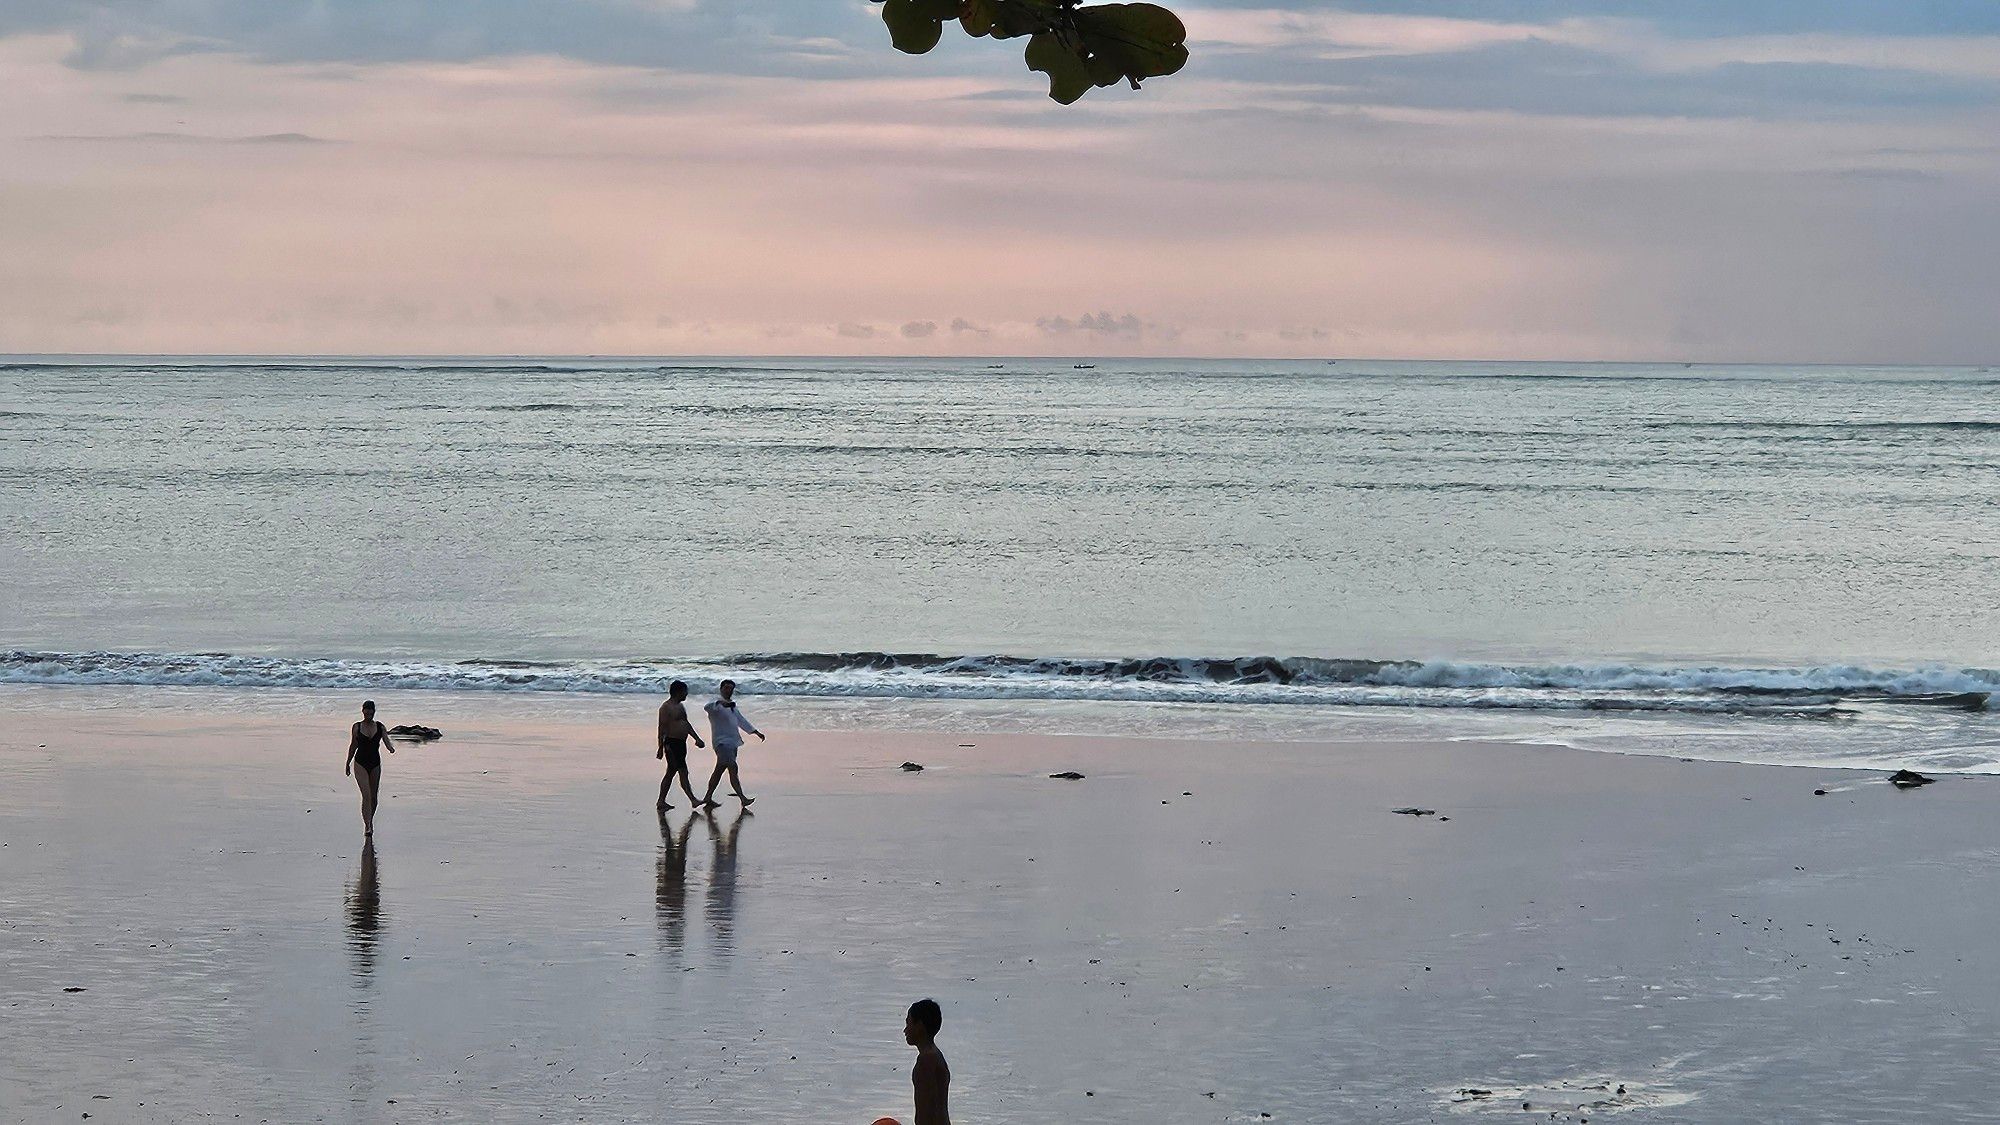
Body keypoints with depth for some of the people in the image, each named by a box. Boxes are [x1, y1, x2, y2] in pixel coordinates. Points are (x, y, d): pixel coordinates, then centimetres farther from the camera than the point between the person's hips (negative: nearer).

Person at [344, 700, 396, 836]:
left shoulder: (380, 728, 1)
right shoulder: (356, 727, -1)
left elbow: (387, 742, -9)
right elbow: (353, 746, 8)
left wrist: (391, 748, -32)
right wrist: (348, 764, 14)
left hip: (375, 764, 3)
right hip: (360, 764, -3)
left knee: (374, 796, 10)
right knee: (366, 795, -16)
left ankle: (370, 821, 31)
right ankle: (367, 826, -17)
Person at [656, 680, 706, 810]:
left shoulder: (680, 706, 18)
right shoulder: (666, 707, -11)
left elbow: (686, 724, 26)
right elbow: (662, 727, -15)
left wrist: (697, 739, 20)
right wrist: (662, 747, -18)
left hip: (681, 743, 10)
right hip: (672, 743, -10)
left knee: (671, 773, 12)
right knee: (683, 772, -10)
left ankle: (661, 802, 17)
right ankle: (693, 800, -11)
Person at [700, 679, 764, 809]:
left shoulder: (732, 705, 18)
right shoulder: (717, 704, -9)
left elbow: (741, 720, 28)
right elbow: (708, 707, -32)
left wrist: (756, 732, 30)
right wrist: (720, 703, -51)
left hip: (732, 742, 9)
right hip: (722, 741, -9)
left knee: (719, 770, 14)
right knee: (733, 769, -17)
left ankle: (708, 799, 22)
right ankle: (742, 799, -23)